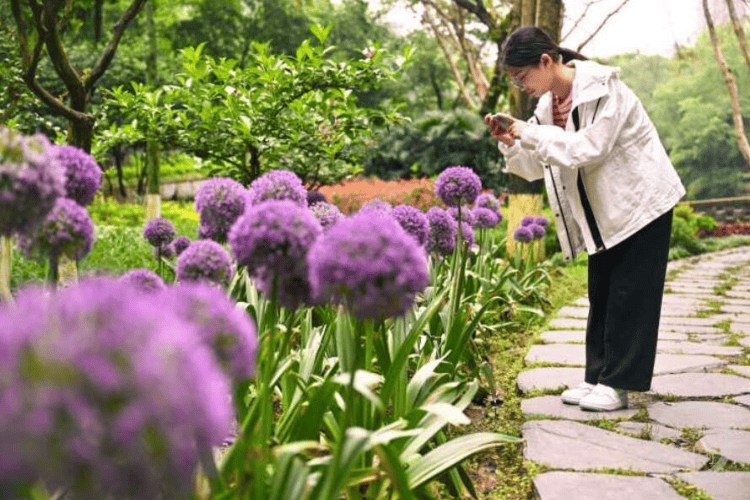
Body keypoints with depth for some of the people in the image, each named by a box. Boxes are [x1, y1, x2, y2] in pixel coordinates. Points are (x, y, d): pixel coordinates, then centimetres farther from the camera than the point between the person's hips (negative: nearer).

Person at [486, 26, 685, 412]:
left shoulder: (601, 88, -21)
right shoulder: (549, 103, 2)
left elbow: (589, 148, -31)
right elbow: (536, 166, 6)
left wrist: (530, 133, -28)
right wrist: (511, 142, -12)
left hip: (641, 204, -8)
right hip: (603, 214, 8)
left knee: (629, 297, -4)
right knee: (600, 296, 9)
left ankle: (618, 384, 0)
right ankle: (597, 377, 15)